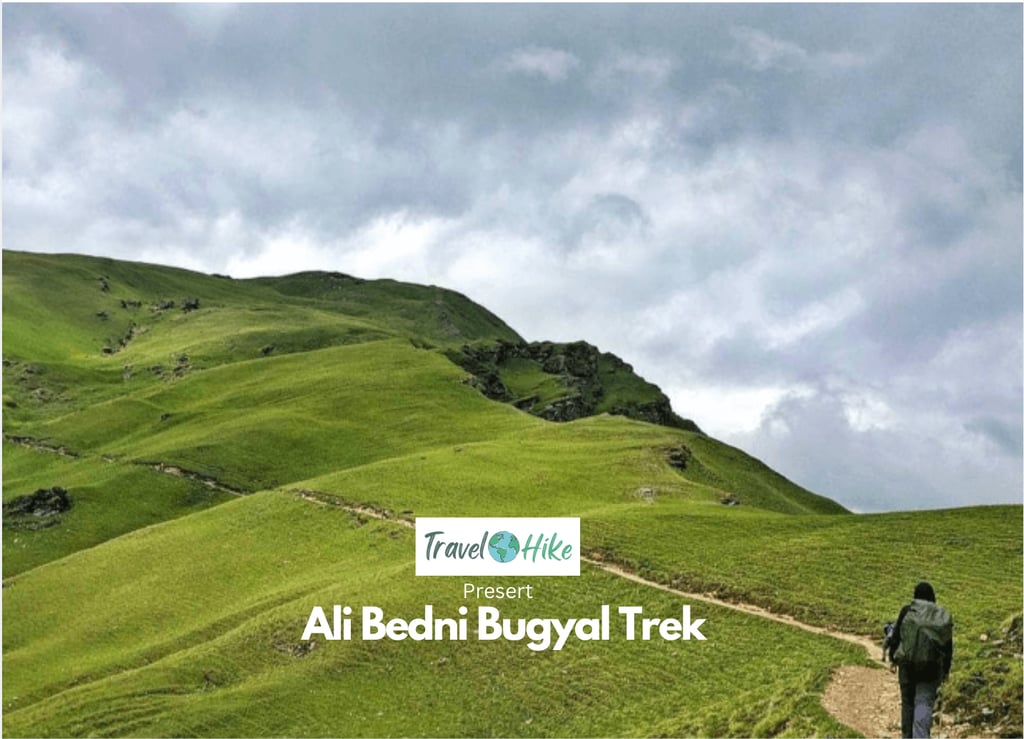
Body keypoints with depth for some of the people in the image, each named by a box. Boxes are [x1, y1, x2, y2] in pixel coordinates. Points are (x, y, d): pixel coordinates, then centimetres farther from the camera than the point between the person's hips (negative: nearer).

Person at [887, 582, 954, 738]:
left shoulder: (907, 611, -2)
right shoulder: (942, 615, 1)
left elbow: (896, 636, 0)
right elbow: (948, 645, 5)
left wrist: (892, 658, 13)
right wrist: (946, 669, 13)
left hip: (907, 663, 0)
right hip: (931, 668, 0)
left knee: (908, 702, 14)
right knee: (924, 704, -5)